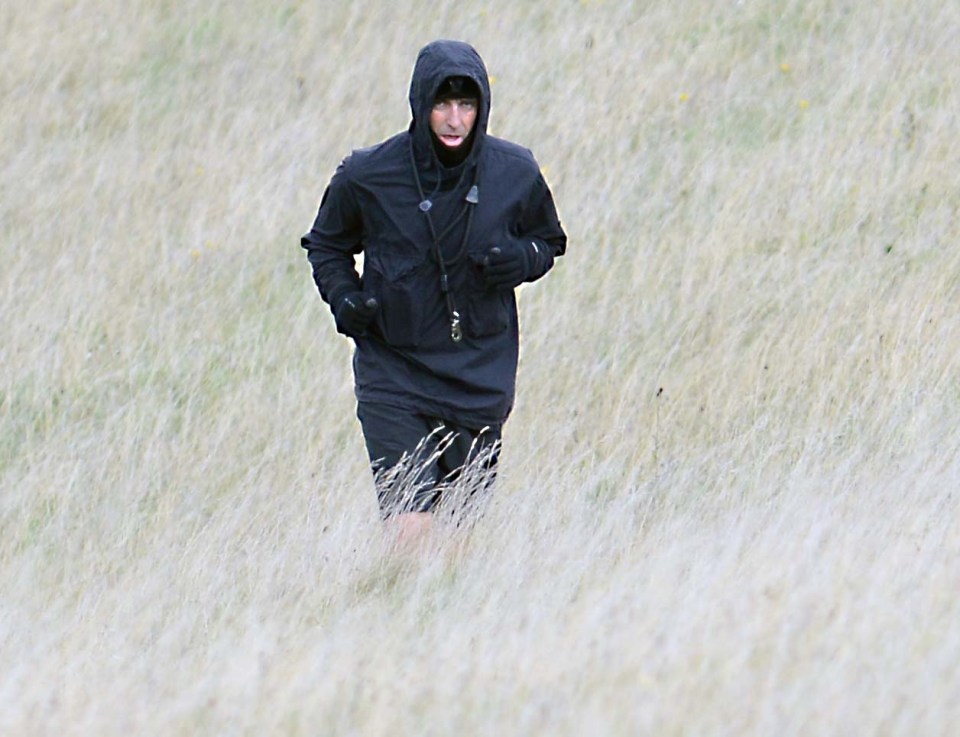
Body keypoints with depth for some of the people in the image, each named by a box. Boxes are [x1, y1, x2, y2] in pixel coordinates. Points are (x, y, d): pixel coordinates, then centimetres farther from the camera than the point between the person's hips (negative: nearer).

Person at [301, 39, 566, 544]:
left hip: (480, 377, 2)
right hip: (394, 374, -2)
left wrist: (521, 259, -7)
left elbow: (548, 240, 15)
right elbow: (326, 246, 11)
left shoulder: (515, 174, -2)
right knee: (411, 531, -15)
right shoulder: (368, 175, -6)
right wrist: (342, 296, -7)